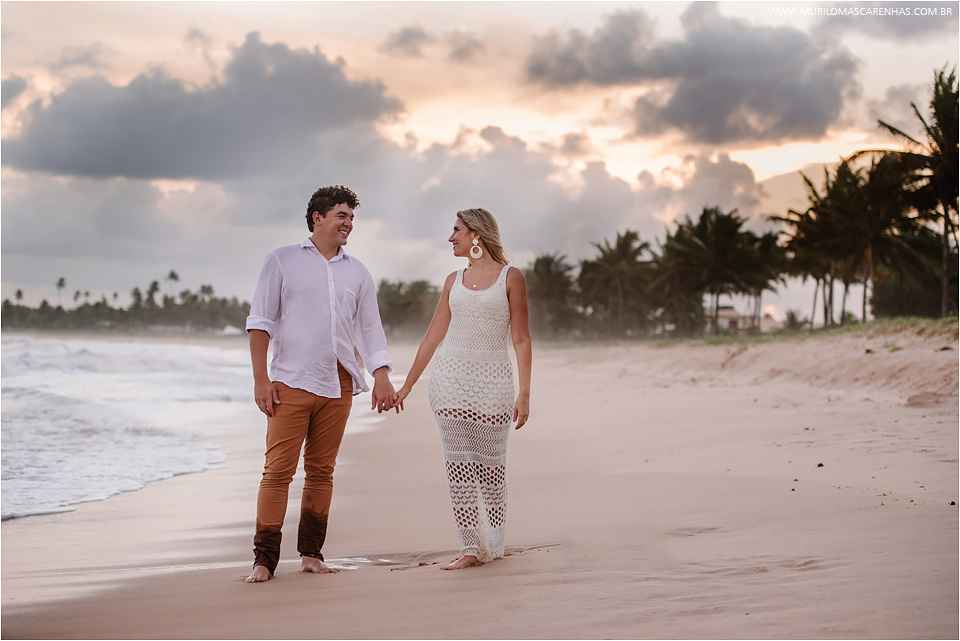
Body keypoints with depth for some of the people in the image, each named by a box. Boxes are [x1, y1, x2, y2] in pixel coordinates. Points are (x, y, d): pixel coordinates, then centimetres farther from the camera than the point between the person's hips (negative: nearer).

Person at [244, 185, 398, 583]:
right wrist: (261, 379, -6)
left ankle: (311, 553, 14)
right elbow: (260, 323, 1)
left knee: (321, 470, 6)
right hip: (291, 382, -4)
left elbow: (370, 328, 16)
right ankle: (265, 559, -5)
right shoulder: (282, 261, 5)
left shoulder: (357, 273, 15)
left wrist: (382, 377, 2)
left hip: (338, 385, 4)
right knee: (278, 470, -8)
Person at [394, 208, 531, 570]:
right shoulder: (454, 281, 12)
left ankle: (493, 545, 14)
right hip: (449, 378, 4)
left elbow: (522, 340, -2)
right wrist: (407, 385, 15)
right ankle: (471, 548, 2)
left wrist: (524, 394, -8)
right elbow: (432, 336, 16)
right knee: (458, 465, -1)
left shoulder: (511, 278, 1)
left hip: (491, 383, -3)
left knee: (490, 465, 1)